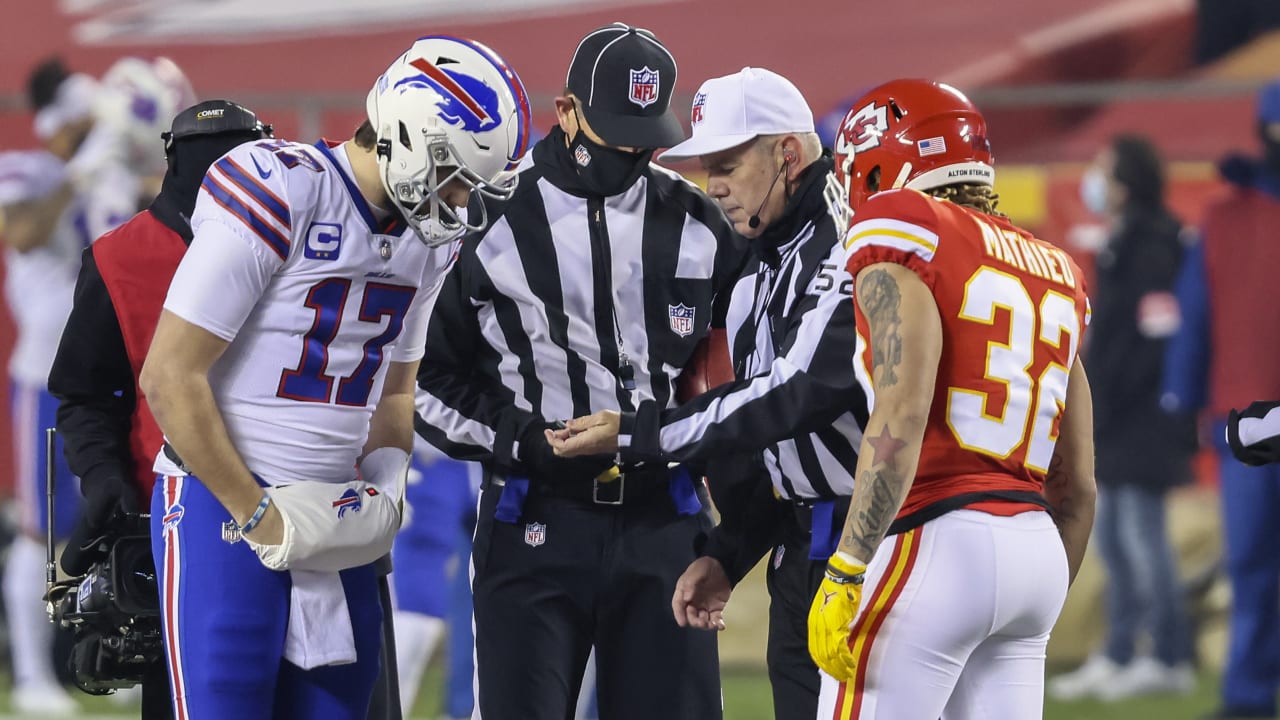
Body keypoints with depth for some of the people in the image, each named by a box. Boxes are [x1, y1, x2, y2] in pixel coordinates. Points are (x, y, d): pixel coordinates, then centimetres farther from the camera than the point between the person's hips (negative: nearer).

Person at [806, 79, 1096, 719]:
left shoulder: (900, 239, -3)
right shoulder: (1054, 274, 20)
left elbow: (901, 420, -18)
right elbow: (1077, 487, 21)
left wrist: (844, 576, -20)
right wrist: (1034, 619, 29)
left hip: (934, 544, -7)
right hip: (1037, 547, 7)